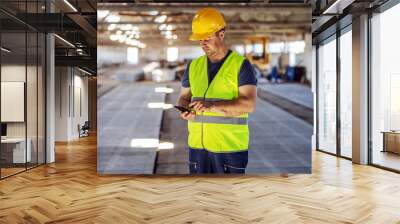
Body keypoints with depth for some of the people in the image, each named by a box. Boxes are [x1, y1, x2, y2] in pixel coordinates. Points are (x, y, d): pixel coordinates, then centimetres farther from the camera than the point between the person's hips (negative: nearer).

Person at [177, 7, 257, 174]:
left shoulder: (241, 65, -5)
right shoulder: (193, 66, 11)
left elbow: (249, 104, -15)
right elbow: (184, 98, 14)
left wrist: (212, 106, -26)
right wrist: (185, 110, -10)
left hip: (230, 147, -4)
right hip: (197, 146, 5)